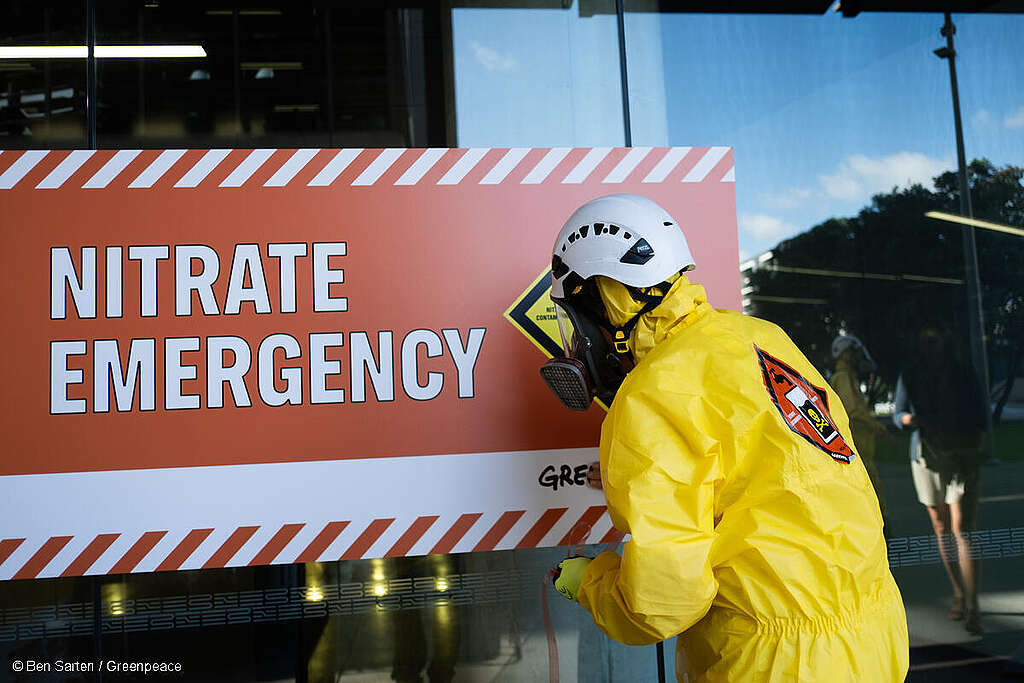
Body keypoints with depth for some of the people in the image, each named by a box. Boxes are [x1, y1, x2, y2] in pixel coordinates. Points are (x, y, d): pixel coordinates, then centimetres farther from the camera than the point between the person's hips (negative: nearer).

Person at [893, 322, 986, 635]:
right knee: (942, 530, 9)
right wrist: (908, 418, -17)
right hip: (926, 457, 3)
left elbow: (979, 416, 5)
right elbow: (897, 413, 6)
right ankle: (958, 593, 24)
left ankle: (972, 606, -12)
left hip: (962, 458, -3)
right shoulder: (909, 376, 6)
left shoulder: (963, 374, 2)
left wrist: (975, 444, -11)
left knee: (963, 529, -12)